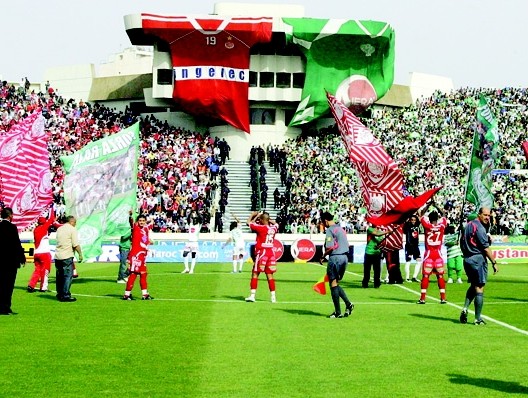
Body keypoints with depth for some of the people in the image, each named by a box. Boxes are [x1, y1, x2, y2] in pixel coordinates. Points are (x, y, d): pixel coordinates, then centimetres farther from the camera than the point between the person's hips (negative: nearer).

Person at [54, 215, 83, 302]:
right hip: (67, 256, -7)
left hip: (57, 256, 7)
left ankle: (60, 294, 18)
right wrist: (80, 254, -3)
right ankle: (65, 296, -8)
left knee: (59, 276, 13)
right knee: (68, 276, -4)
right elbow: (76, 244, -12)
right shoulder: (72, 229, -6)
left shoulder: (59, 229, 15)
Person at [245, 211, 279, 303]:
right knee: (270, 275, 10)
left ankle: (252, 295, -1)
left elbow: (249, 222, -5)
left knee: (255, 274, 2)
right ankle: (273, 296, 10)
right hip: (271, 253, 6)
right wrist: (268, 219, 26)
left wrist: (253, 215, 11)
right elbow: (276, 224, 29)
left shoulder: (261, 228, -13)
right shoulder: (273, 228, 4)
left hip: (261, 252, -6)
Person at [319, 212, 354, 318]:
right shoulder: (341, 229, 17)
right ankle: (348, 304, 1)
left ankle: (338, 312, -1)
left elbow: (330, 247, -17)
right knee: (336, 284, 17)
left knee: (333, 284, 0)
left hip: (335, 257, -8)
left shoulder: (329, 230, -10)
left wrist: (323, 256, -4)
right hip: (345, 257, 8)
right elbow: (346, 245, 19)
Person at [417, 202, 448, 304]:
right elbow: (443, 215, 16)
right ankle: (443, 298, 9)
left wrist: (429, 205, 14)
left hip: (428, 254, -2)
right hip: (438, 255, 2)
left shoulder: (427, 226, -9)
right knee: (440, 276, 9)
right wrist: (436, 206, 21)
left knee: (425, 276, 2)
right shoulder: (441, 226, -4)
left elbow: (421, 214, 6)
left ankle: (422, 298, 2)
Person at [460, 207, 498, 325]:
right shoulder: (479, 228, -14)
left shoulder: (468, 225, 13)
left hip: (467, 259, 9)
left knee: (473, 285, 21)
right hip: (478, 259, -9)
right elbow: (486, 248, -16)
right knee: (479, 288, -2)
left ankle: (465, 308, 4)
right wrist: (494, 263, -11)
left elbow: (462, 244, 19)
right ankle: (478, 319, 0)